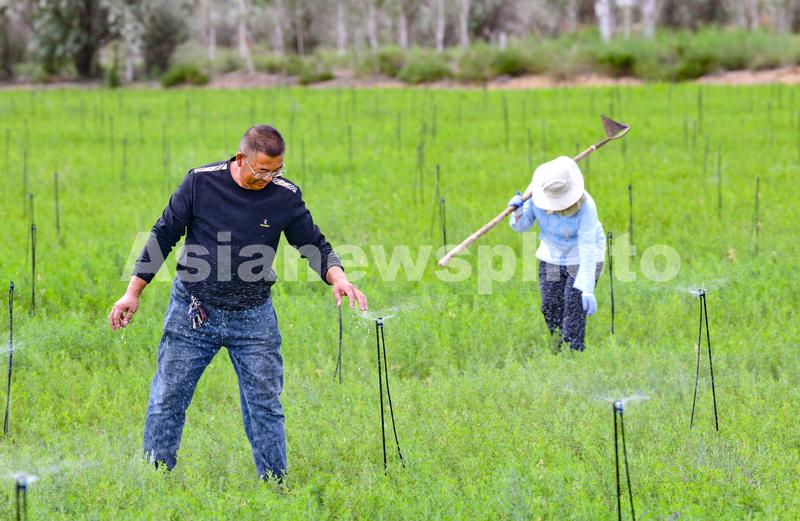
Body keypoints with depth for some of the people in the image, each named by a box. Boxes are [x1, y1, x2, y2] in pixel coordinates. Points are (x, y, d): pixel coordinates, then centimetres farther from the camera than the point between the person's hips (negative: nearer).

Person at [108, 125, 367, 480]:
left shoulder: (285, 195, -5)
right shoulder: (201, 182, -9)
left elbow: (314, 245, 4)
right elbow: (163, 236, 0)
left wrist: (338, 278, -17)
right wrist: (133, 293, -1)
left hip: (253, 317, 1)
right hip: (192, 312, -1)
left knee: (265, 405, 3)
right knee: (167, 400, 3)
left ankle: (275, 483, 12)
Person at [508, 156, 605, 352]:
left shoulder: (585, 206, -32)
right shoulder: (536, 196, -20)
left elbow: (587, 248, -32)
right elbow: (521, 227, -5)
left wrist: (587, 289, -35)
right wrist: (518, 214, -31)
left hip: (581, 257, -4)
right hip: (552, 255, 4)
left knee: (574, 304, -16)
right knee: (550, 306, 3)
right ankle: (557, 349, 24)